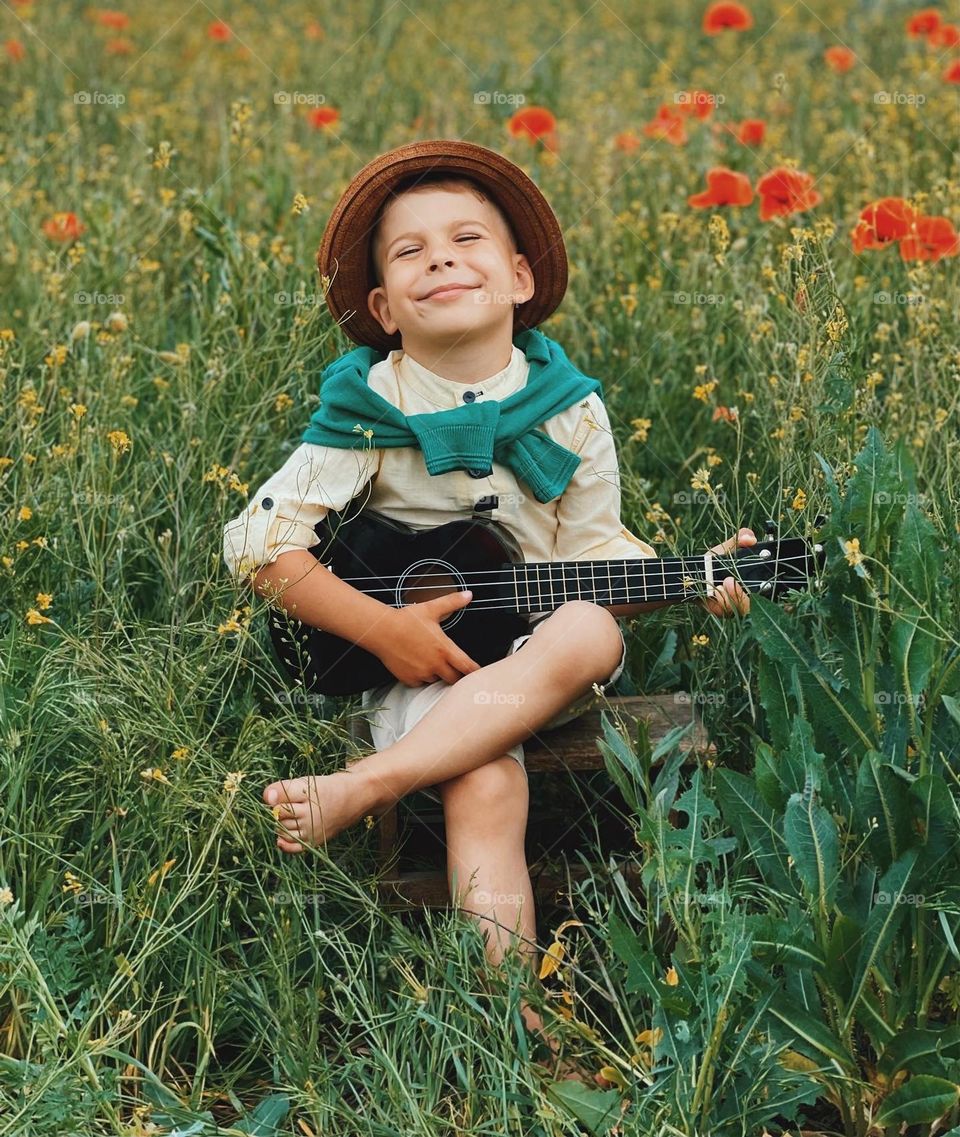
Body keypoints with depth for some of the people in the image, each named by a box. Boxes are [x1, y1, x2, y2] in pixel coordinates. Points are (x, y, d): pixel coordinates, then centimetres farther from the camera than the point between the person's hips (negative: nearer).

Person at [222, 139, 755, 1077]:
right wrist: (381, 627, -15)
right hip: (419, 659, -2)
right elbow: (256, 541, -7)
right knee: (485, 785, -33)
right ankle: (510, 1003, -32)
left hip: (545, 652, 3)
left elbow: (595, 549, 8)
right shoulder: (366, 409, -6)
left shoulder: (566, 408, 1)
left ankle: (356, 788, -35)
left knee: (589, 629, -33)